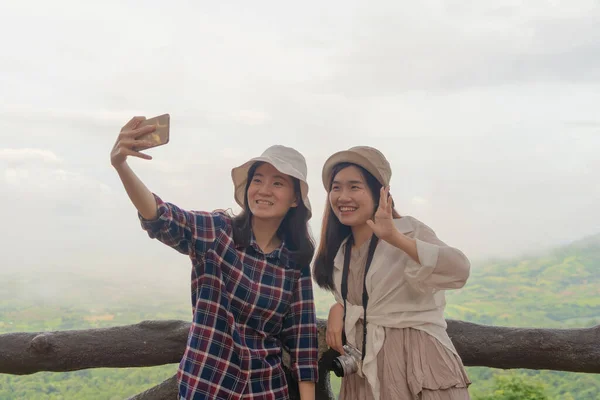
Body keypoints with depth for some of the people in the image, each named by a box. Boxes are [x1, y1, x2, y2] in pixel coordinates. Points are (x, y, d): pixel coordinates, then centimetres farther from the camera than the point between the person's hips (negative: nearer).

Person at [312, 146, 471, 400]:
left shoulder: (408, 230, -10)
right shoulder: (340, 252, 9)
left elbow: (459, 270, -26)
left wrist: (395, 238, -35)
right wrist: (338, 309, 1)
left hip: (418, 364, -5)